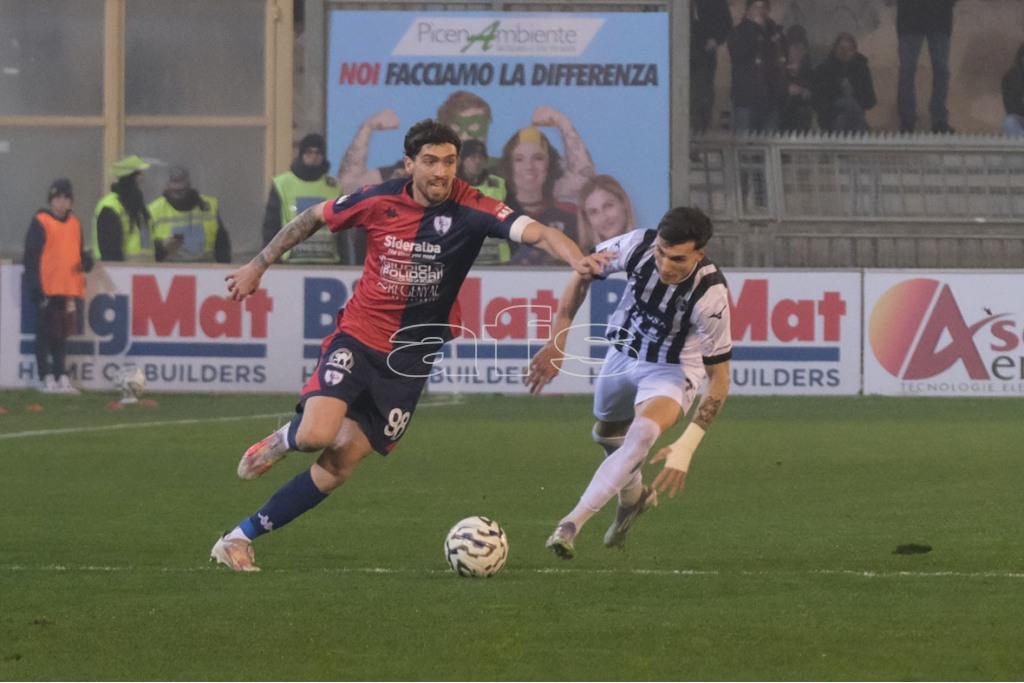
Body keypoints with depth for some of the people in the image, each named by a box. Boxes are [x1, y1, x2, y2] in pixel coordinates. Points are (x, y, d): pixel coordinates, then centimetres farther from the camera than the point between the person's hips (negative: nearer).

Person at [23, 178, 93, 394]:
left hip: (69, 290, 6)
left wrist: (86, 260, -2)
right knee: (45, 334, -1)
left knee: (62, 334, 11)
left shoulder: (74, 223, 13)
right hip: (47, 291, -6)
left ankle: (61, 376, 16)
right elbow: (32, 257, -9)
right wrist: (36, 289, -15)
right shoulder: (41, 222, -6)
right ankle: (46, 378, 2)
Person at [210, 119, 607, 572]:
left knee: (339, 466, -3)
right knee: (318, 435, -23)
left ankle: (241, 537, 9)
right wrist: (258, 265, 15)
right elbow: (314, 217, 10)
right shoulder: (379, 202, -8)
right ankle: (284, 440, 15)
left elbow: (534, 232, -27)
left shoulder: (470, 209, -13)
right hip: (358, 336, 0)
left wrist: (577, 259, -47)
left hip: (409, 359, 1)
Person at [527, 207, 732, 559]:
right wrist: (556, 342, -8)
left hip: (673, 369, -5)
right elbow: (582, 274, -4)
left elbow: (719, 380, -24)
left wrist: (686, 447, -31)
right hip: (622, 354, 5)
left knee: (642, 435, -31)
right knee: (607, 434, 22)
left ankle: (571, 524, -34)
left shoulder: (710, 295, -33)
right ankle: (633, 497, 55)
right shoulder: (637, 246, -26)